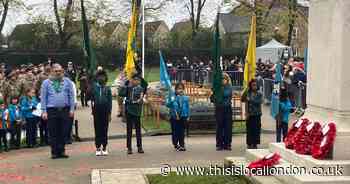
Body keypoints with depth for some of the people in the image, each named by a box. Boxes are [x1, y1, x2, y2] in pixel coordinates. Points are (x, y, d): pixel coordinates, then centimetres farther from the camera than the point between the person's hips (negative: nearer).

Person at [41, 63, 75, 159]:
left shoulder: (67, 81, 9)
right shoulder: (46, 82, 6)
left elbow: (71, 96, 7)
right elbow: (43, 97, 3)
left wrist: (72, 109, -1)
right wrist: (44, 111, -4)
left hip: (64, 110, 1)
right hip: (52, 110, -1)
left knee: (63, 132, 4)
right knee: (53, 133, 2)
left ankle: (61, 151, 12)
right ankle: (54, 152, 9)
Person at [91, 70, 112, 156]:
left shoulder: (108, 88, 3)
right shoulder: (94, 87, 3)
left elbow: (110, 101, 2)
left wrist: (109, 113, -2)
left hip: (105, 112, 0)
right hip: (97, 112, 0)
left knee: (105, 130, 4)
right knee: (97, 130, 3)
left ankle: (104, 148, 11)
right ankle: (98, 148, 8)